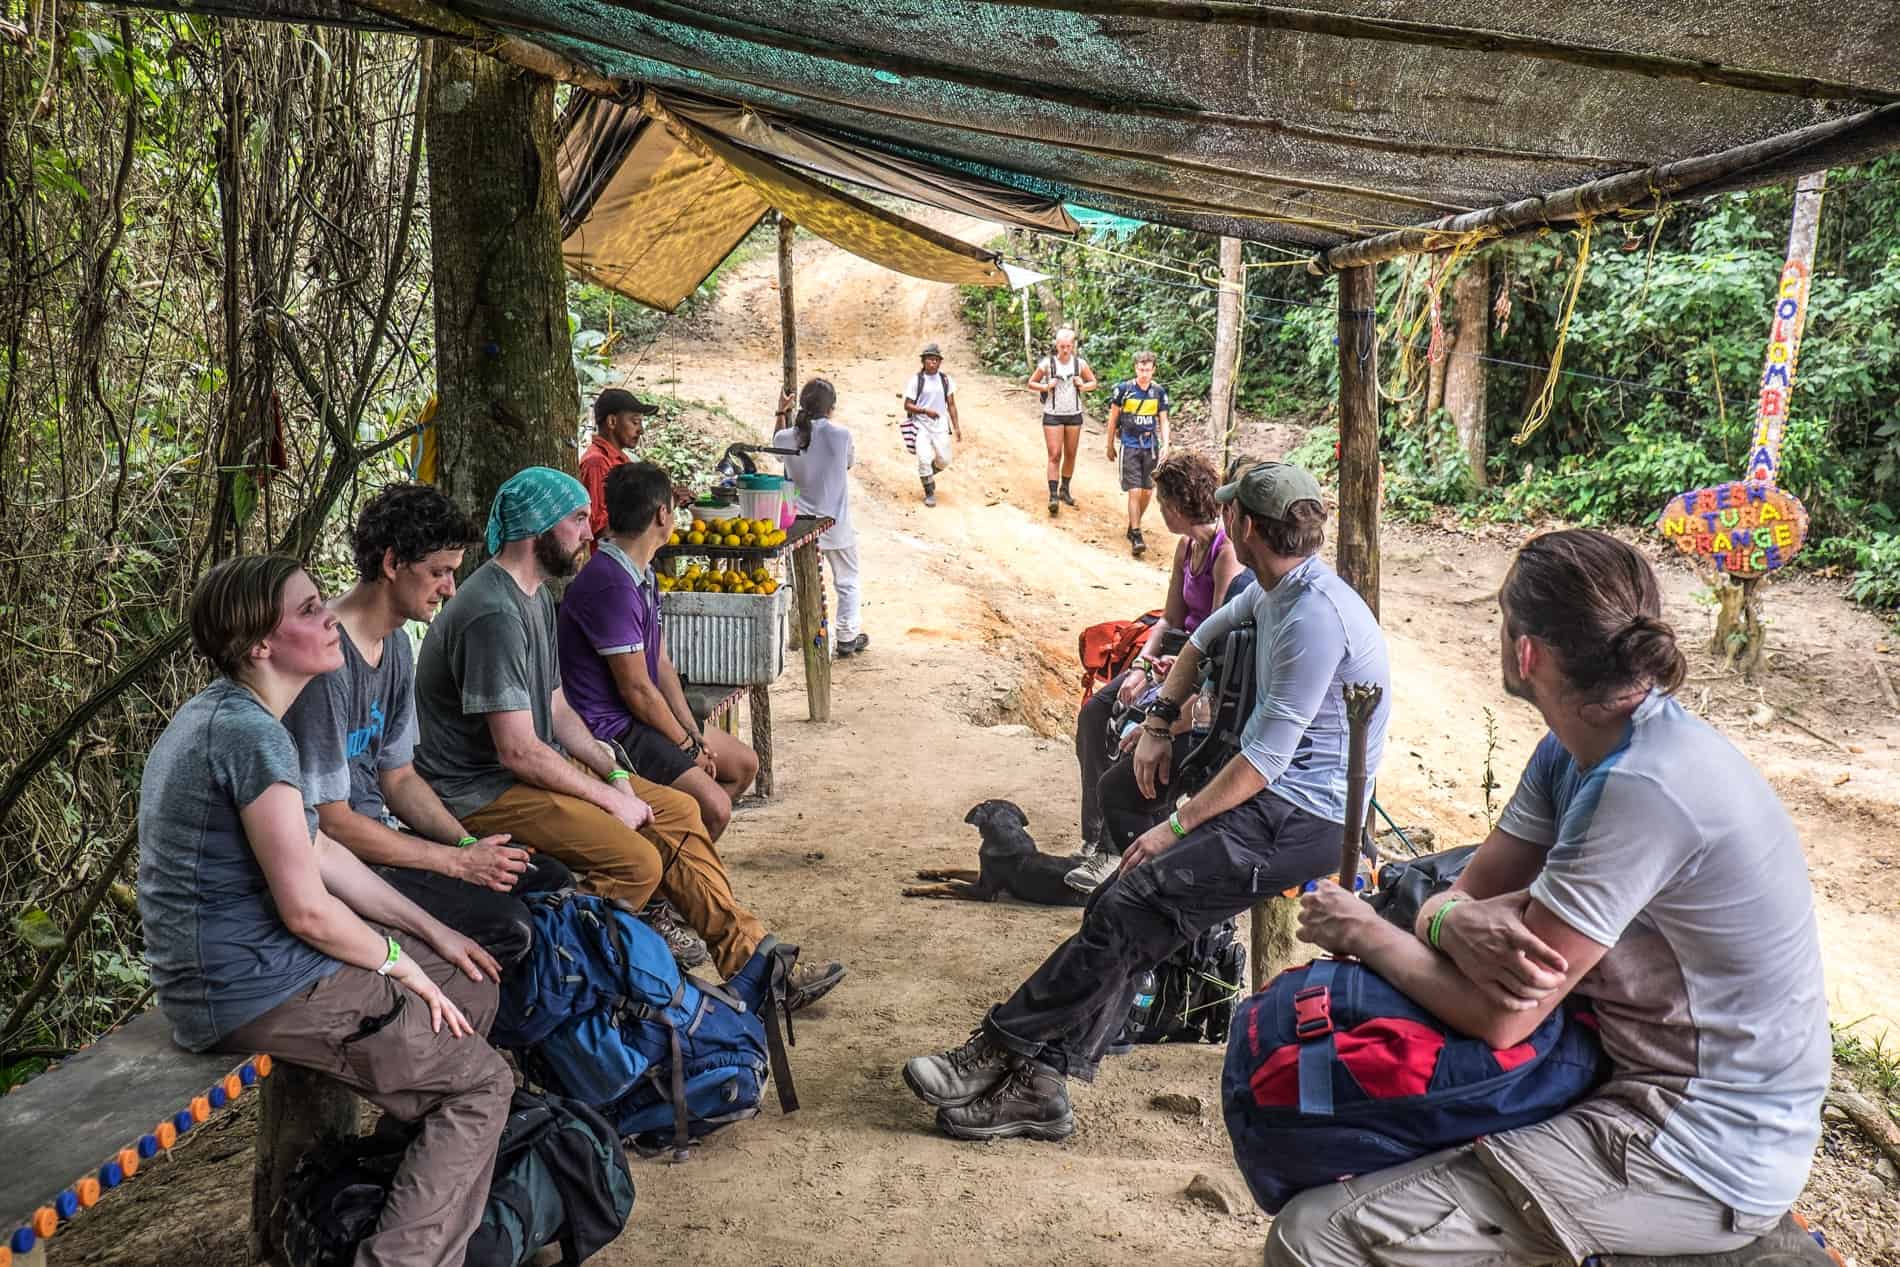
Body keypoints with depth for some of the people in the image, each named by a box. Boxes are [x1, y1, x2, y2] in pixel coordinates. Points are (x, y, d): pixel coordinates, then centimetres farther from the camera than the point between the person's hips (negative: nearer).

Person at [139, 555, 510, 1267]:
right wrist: (402, 963, -5)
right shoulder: (252, 735, -23)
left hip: (237, 963, 10)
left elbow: (315, 851, 14)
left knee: (473, 987, 18)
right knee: (482, 1083, -5)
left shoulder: (220, 714, 10)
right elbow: (307, 910, -23)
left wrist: (431, 930, 13)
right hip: (255, 993, -10)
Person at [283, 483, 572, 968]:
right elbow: (330, 821, -21)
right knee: (503, 923, -24)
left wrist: (469, 845, -3)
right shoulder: (326, 660, -23)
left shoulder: (395, 644, 8)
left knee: (552, 881, 3)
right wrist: (459, 862, -16)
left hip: (380, 832, 9)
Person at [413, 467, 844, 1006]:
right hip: (481, 791, -10)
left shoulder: (536, 596, 11)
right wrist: (610, 798, -16)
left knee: (677, 811, 6)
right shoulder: (493, 614, -23)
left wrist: (612, 773, 1)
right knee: (638, 860, -24)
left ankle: (749, 960, 11)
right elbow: (517, 750, -25)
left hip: (535, 765, 10)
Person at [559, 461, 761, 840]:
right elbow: (637, 689, -22)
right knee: (714, 808, -22)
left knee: (744, 764, 17)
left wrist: (694, 733, 1)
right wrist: (687, 746, -10)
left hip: (639, 717, 11)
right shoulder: (611, 585, -25)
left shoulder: (642, 574, 9)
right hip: (608, 730, -11)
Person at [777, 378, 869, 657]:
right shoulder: (841, 435, -16)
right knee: (847, 582, 16)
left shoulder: (786, 438, -10)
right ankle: (847, 638, 23)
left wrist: (781, 414, 15)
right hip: (836, 524, -2)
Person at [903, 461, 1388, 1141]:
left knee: (1129, 908, -19)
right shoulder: (1277, 591, 13)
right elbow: (1205, 639, 31)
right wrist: (1159, 722, 19)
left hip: (1300, 821, -9)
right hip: (1273, 797, 9)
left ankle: (1001, 1048, -9)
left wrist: (1177, 825, -15)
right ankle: (1037, 1083, -7)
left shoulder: (1315, 616, -20)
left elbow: (1266, 757, -21)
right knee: (1119, 905, -5)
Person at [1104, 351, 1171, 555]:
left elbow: (1163, 420, 7)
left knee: (1147, 492, 7)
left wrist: (1165, 445, -7)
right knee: (1135, 491, -11)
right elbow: (1113, 418, 2)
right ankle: (1136, 536, -7)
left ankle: (1133, 527, 27)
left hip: (1151, 447, 3)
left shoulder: (1159, 391, 1)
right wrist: (1110, 446, 6)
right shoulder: (1123, 389, -7)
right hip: (1130, 447, -3)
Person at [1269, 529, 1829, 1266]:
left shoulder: (1641, 789, -27)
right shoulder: (1577, 750, 2)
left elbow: (1501, 1018, -24)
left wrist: (1364, 934, -9)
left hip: (1698, 1155, -9)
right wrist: (1456, 921, -20)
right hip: (1645, 1079, 9)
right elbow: (1464, 894, 4)